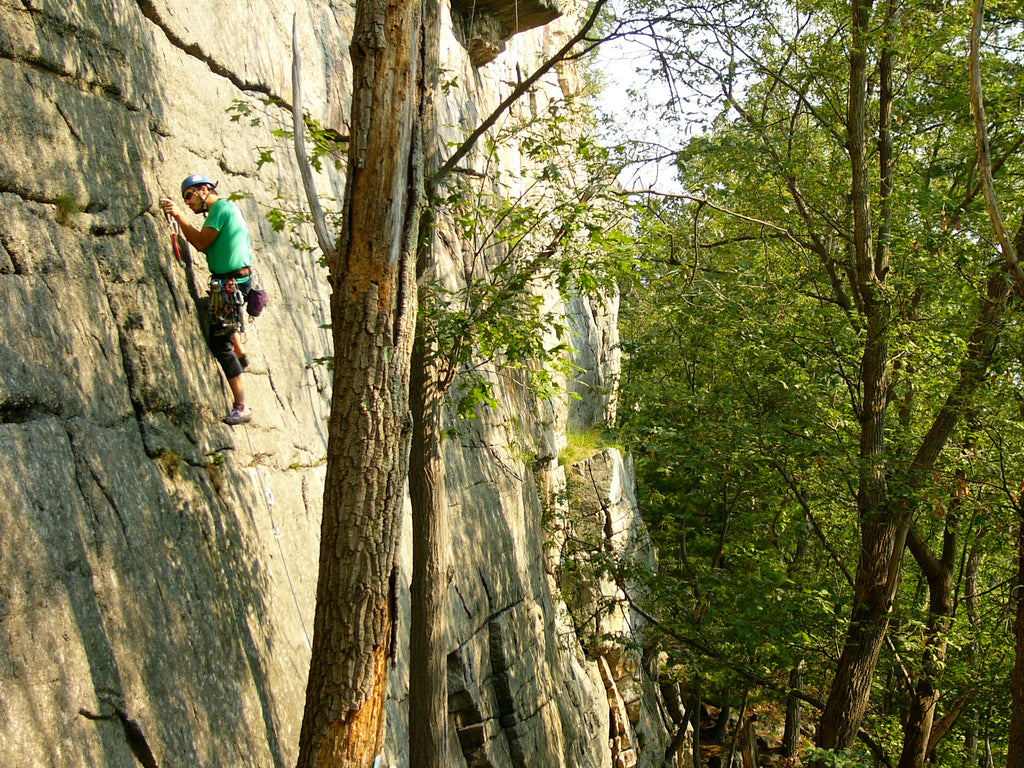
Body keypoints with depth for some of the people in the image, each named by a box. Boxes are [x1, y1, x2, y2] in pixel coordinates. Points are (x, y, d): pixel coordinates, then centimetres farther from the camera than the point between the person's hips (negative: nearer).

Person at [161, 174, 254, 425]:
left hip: (230, 283, -10)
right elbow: (204, 246, 14)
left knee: (219, 341, -10)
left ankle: (241, 407, -12)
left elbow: (201, 243, -18)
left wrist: (179, 216, -12)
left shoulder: (220, 208, -12)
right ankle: (241, 356, 52)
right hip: (238, 280, 10)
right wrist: (179, 219, 8)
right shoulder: (228, 208, 18)